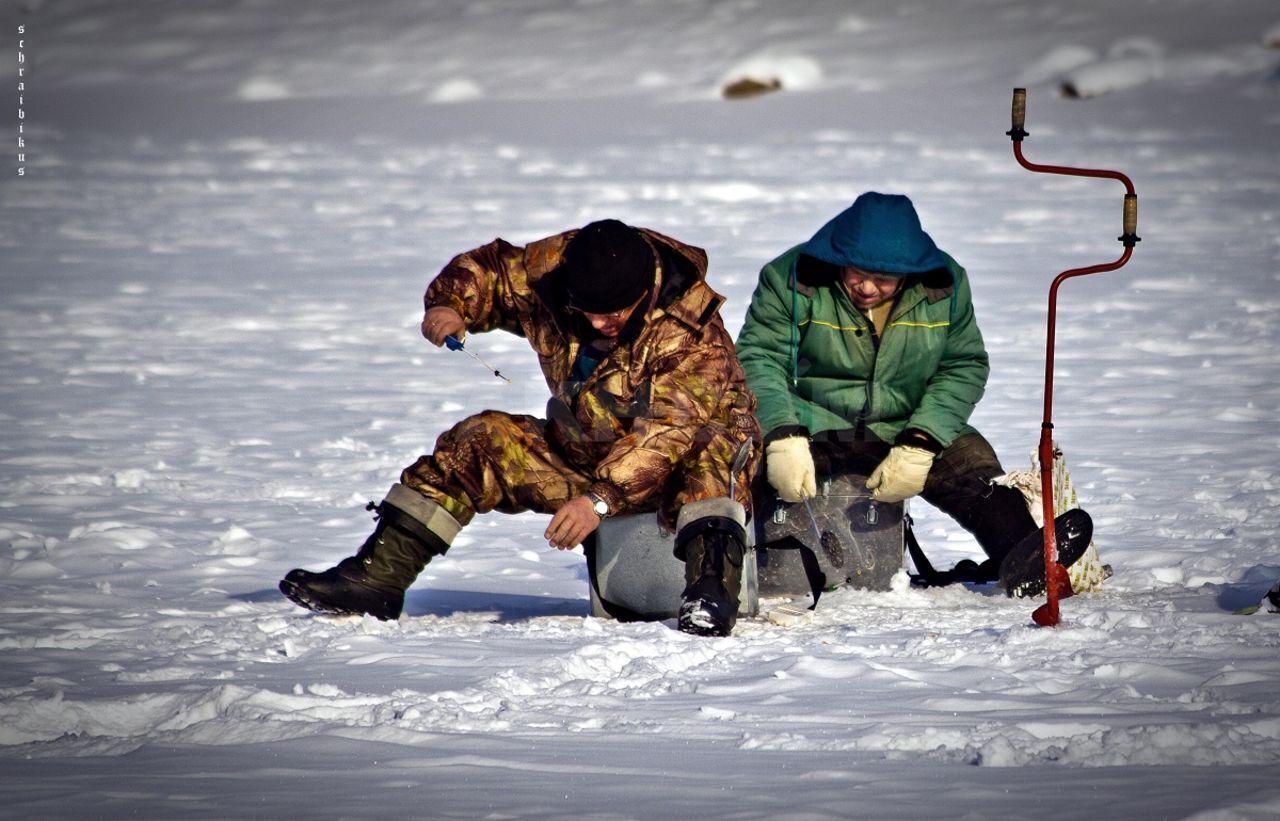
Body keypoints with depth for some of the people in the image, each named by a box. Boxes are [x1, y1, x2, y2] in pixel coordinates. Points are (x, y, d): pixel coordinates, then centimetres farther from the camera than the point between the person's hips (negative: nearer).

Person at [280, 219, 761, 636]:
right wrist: (450, 305, -15)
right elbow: (487, 269, 7)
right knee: (480, 442, -10)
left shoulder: (690, 332, -27)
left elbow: (667, 433, -35)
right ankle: (377, 576, -14)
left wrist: (600, 499, -45)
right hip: (582, 451, 6)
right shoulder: (550, 269, -11)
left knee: (708, 453, -39)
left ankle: (711, 585, -55)